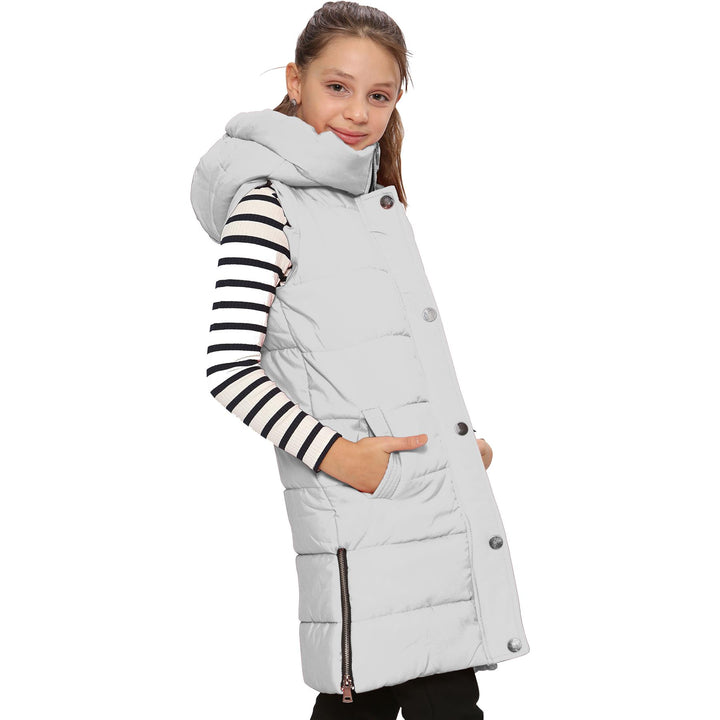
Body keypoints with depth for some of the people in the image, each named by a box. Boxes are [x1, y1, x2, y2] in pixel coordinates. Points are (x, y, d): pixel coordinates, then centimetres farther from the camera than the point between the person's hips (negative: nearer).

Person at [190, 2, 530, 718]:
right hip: (368, 517, -7)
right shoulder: (269, 203, -5)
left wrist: (466, 442, 15)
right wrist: (330, 451, -20)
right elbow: (230, 367, -13)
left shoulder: (380, 202, 21)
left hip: (446, 504, 7)